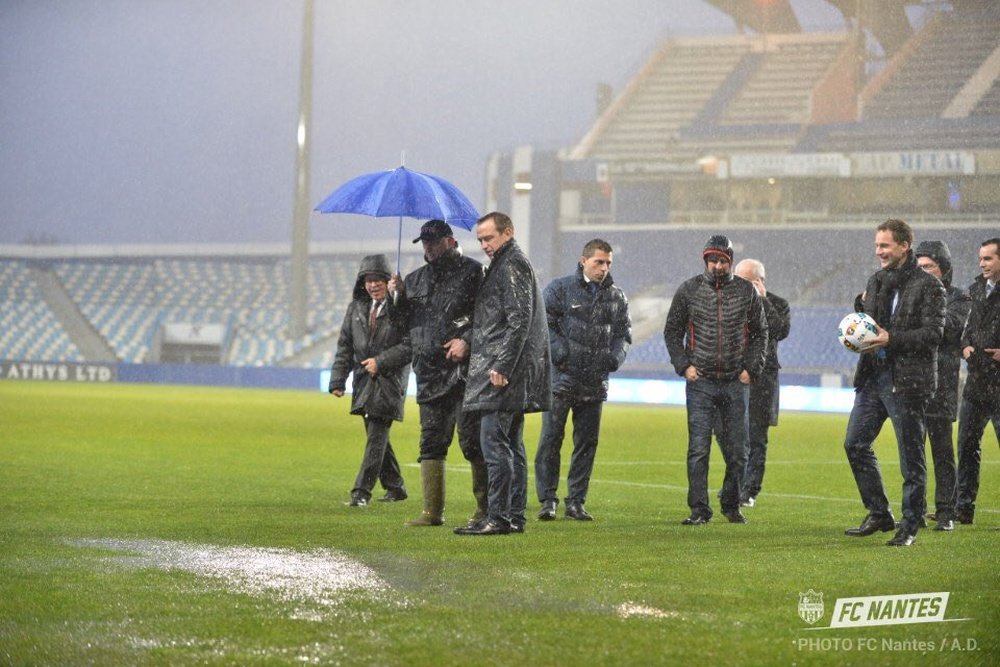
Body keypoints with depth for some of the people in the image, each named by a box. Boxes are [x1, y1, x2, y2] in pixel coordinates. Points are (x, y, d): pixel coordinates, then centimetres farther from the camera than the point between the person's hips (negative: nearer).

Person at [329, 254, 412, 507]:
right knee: (377, 436, 12)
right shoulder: (356, 308, 10)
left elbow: (410, 345, -12)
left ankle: (362, 491, -13)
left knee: (377, 436, -11)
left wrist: (380, 361, -16)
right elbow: (345, 346, 12)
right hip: (364, 381, 6)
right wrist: (338, 380, 5)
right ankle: (395, 486, 25)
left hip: (389, 381, -6)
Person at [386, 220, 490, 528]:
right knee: (431, 442, 7)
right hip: (429, 374, 7)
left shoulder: (473, 272, 0)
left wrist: (467, 340, -18)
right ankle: (432, 511, 10)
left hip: (463, 372, -7)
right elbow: (402, 322, 21)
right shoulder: (416, 279, 19)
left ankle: (486, 508, 0)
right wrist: (397, 297, 4)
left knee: (472, 439, -7)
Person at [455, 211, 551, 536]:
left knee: (494, 442, -11)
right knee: (511, 445, 11)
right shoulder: (505, 264, 21)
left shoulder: (512, 265, -11)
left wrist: (501, 367, -22)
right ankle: (515, 517, 14)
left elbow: (519, 320, -19)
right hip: (508, 373, 11)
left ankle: (499, 518, -12)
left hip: (503, 373, -11)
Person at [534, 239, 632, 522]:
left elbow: (624, 333, 18)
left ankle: (576, 501, 14)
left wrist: (615, 357, -1)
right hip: (561, 379, -4)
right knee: (551, 440, -4)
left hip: (595, 383, 4)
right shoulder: (560, 289, -2)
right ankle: (547, 500, 2)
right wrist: (561, 353, -16)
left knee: (587, 443, 7)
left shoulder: (616, 296, 11)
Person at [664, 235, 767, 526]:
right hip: (700, 382, -1)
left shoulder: (747, 291, 4)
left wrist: (751, 368, 1)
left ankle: (731, 505, 20)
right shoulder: (689, 290, 2)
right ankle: (699, 510, -3)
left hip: (736, 382, 1)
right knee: (698, 449, -7)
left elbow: (760, 333, 12)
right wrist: (683, 365, -3)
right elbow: (672, 330, 9)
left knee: (737, 451, 4)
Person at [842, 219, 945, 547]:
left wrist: (891, 340, -23)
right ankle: (879, 514, 19)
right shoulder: (876, 281, 14)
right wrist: (860, 305, 0)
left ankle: (910, 525, 9)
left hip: (907, 381, -7)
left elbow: (933, 333, -15)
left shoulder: (928, 285, -8)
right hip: (873, 377, 7)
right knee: (855, 444, 7)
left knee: (911, 457, 0)